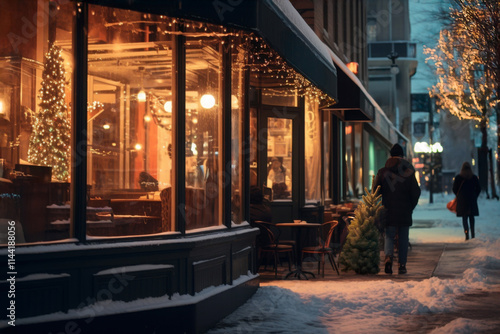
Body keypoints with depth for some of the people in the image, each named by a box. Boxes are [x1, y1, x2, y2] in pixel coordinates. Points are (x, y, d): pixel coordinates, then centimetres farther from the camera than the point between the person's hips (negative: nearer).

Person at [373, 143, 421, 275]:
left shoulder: (382, 172, 0)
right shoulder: (409, 172, -1)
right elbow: (416, 192, -1)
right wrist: (410, 207, 11)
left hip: (388, 211, 0)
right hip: (405, 212, 0)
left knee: (389, 236, 8)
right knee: (403, 238, 9)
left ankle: (388, 256, -18)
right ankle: (402, 265, 8)